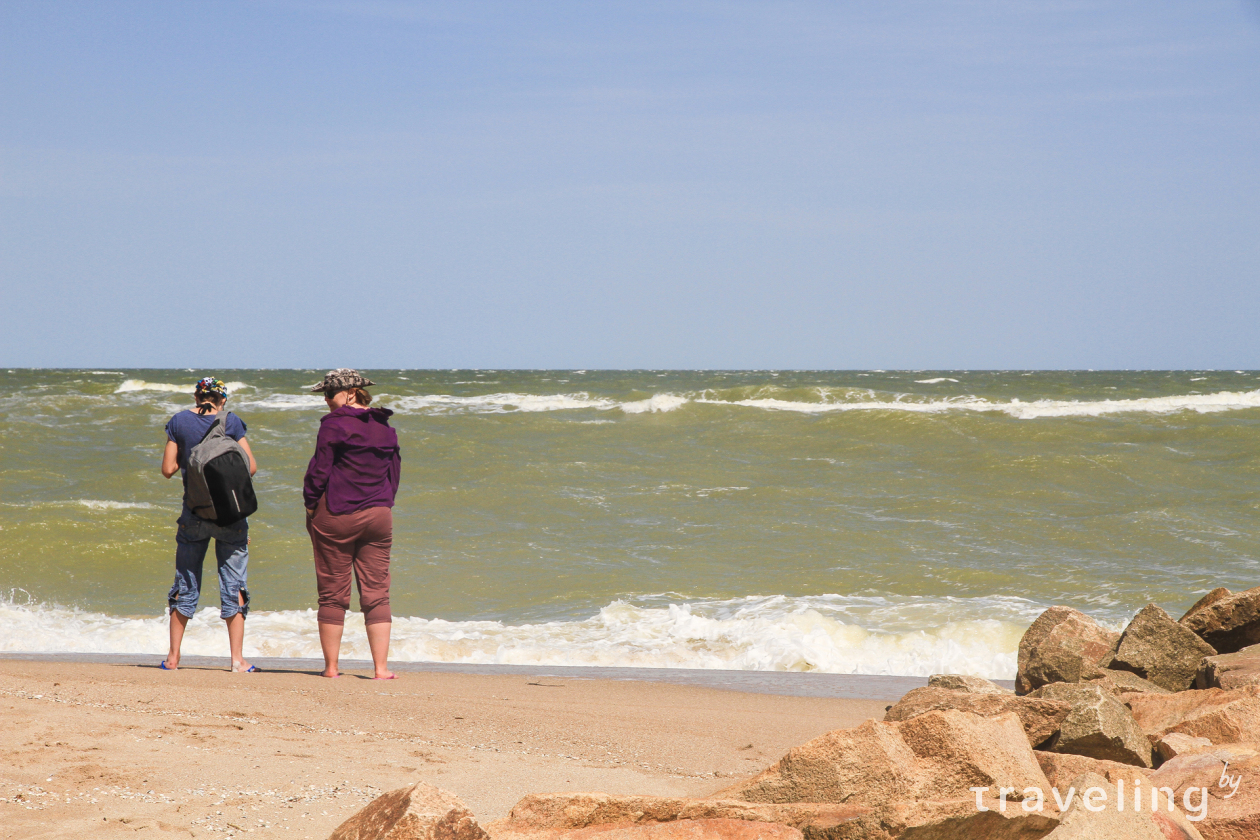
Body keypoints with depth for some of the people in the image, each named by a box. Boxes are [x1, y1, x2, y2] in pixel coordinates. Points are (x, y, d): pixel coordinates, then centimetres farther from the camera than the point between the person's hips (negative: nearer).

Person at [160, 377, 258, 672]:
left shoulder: (179, 421, 0)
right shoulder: (231, 422, -4)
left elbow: (168, 469, 1)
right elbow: (251, 467, -6)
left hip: (193, 512, 2)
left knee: (185, 583, 11)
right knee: (233, 585, 4)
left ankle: (173, 656, 12)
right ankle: (237, 658, 0)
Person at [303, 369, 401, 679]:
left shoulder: (334, 424, -10)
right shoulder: (384, 427, 10)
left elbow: (319, 469, -11)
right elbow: (394, 470, 15)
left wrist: (311, 504, 1)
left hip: (336, 514, -5)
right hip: (379, 515, 5)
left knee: (333, 595, 3)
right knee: (376, 593, 4)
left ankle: (331, 666, 4)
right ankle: (381, 667, -2)